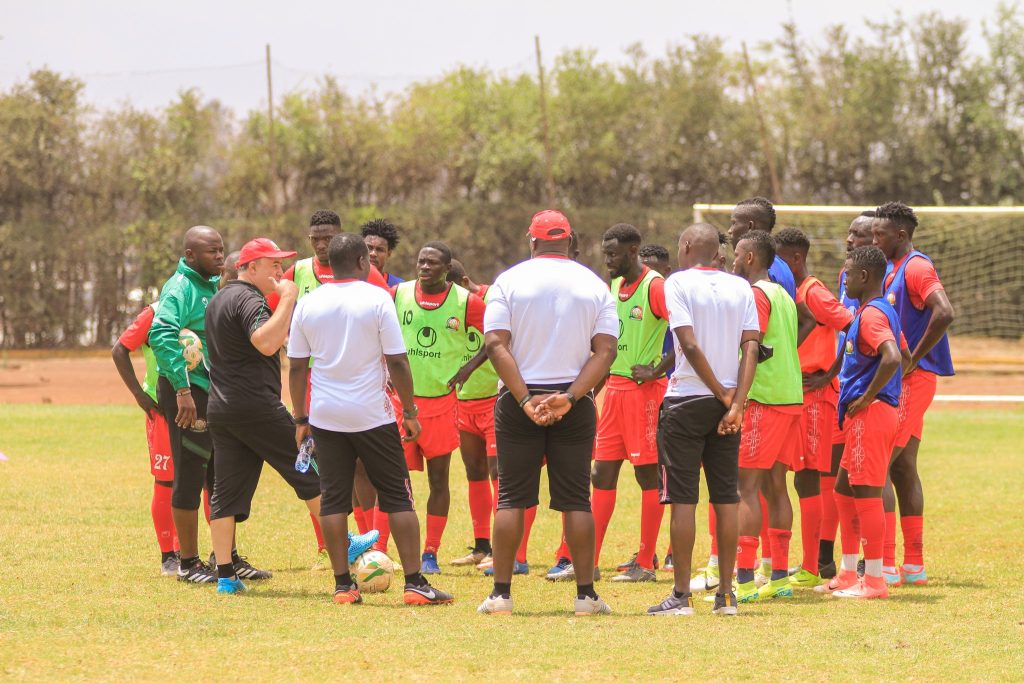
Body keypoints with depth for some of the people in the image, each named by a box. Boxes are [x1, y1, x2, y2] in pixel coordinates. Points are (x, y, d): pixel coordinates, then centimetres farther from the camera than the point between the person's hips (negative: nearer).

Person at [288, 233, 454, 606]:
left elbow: (296, 367, 5)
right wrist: (410, 411, 0)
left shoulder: (308, 304, 3)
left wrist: (300, 418, 14)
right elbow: (397, 362, -8)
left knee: (333, 500, 7)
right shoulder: (377, 298, -7)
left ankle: (343, 585, 3)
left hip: (325, 417, 3)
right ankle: (415, 583, -1)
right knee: (397, 497, 4)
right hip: (373, 415, -3)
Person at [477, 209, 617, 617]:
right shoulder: (594, 285, 3)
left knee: (512, 498, 4)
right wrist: (571, 396, -12)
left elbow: (496, 345, -11)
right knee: (576, 499, 5)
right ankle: (585, 594, 3)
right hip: (575, 405, 1)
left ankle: (501, 593, 2)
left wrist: (525, 399, -13)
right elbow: (605, 350, -5)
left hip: (519, 401, -1)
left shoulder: (509, 281, -2)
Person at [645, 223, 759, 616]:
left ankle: (681, 595, -3)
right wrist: (736, 402, -8)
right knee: (726, 498, 8)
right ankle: (726, 594, 8)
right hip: (726, 402, 4)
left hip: (686, 401, -4)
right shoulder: (740, 288, 7)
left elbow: (690, 345, -15)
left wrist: (722, 394, -8)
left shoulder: (678, 283, -7)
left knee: (683, 499, -2)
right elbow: (751, 348, -2)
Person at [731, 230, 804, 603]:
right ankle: (780, 578, 13)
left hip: (763, 400, -9)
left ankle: (743, 581, -14)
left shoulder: (756, 294, -10)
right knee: (774, 486, 12)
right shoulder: (783, 296, 18)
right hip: (791, 396, 9)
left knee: (746, 486, -9)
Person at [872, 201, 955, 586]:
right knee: (903, 468, 11)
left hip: (912, 380, -10)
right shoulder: (896, 270, 17)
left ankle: (885, 564, -11)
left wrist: (913, 359, -22)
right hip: (900, 381, 10)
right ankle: (914, 564, 15)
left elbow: (944, 313, -29)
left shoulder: (916, 268, -14)